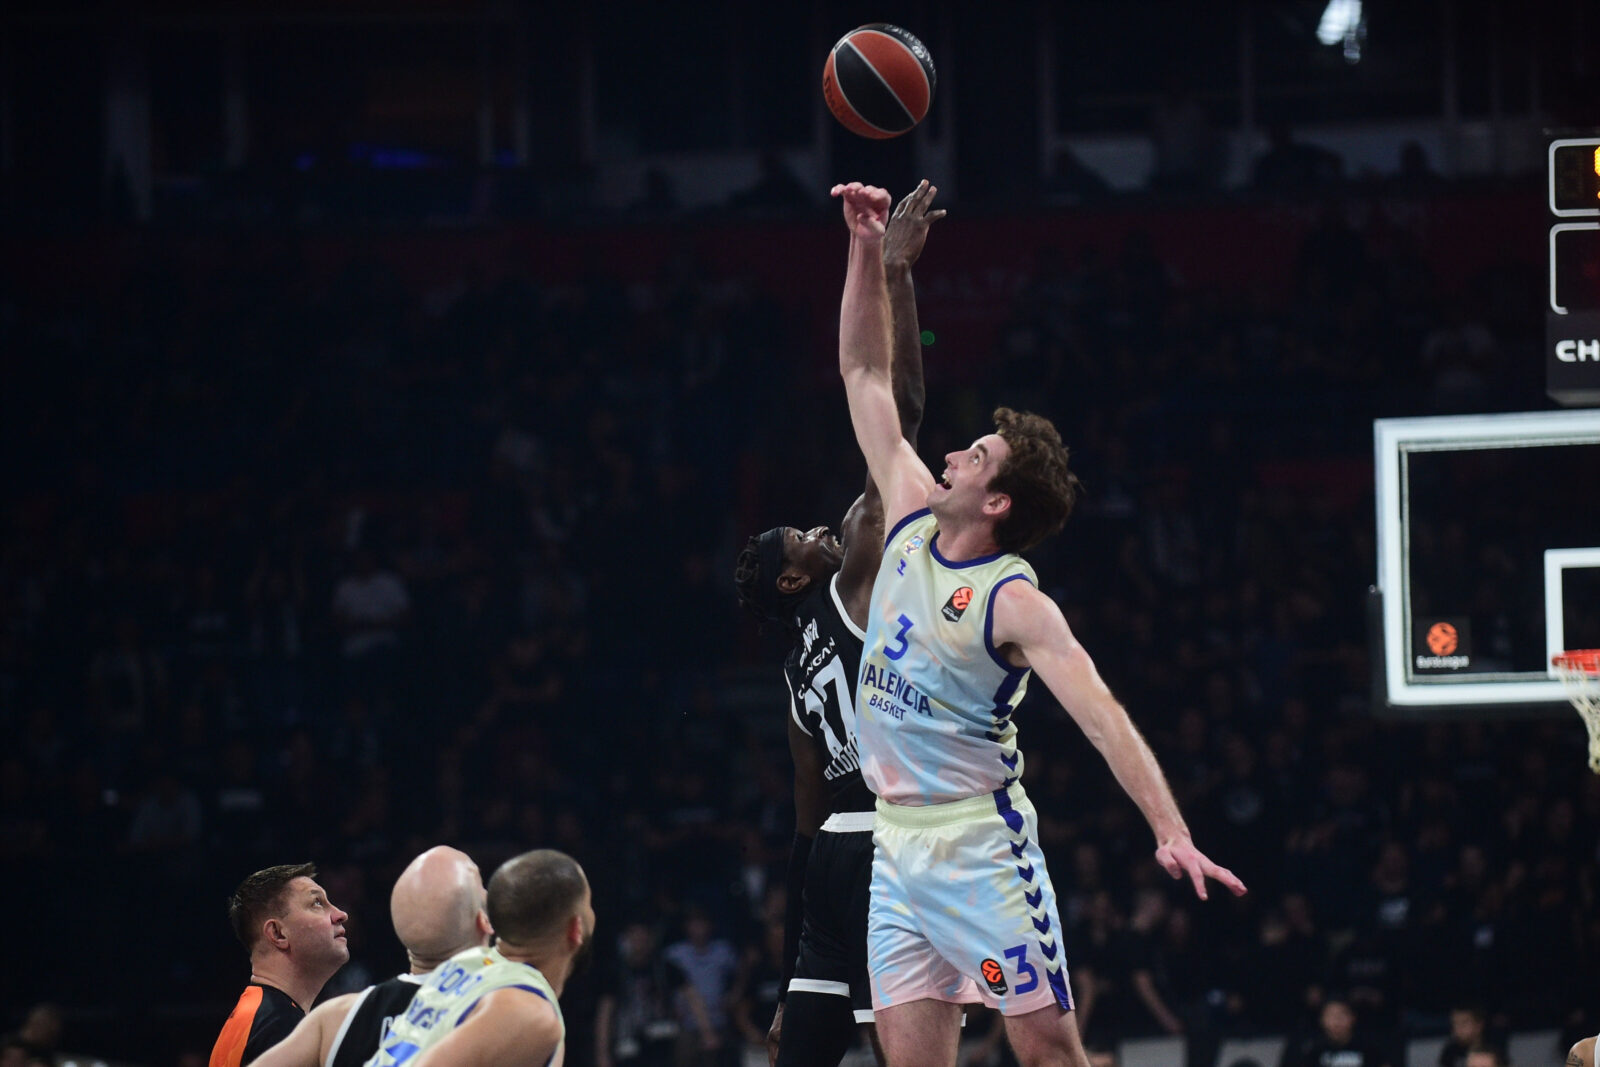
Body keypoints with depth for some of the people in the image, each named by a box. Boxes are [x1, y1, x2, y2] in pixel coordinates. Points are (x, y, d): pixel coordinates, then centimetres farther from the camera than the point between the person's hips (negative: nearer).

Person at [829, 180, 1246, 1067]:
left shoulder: (1013, 603, -12)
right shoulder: (913, 521, 7)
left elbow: (1101, 714, -21)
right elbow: (866, 375, 14)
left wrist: (1171, 831, -33)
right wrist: (867, 249, 9)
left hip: (977, 843, -7)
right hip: (897, 841, 7)